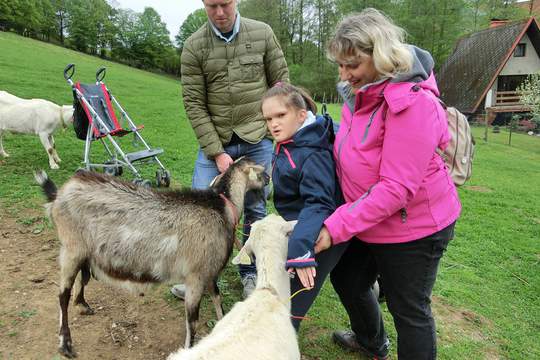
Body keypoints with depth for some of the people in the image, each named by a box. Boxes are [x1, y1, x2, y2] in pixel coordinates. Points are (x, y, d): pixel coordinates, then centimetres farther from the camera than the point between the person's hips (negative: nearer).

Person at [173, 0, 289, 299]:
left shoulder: (263, 33, 0)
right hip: (214, 140, 0)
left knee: (254, 209, 7)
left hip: (257, 139, 0)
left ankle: (250, 273, 27)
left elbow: (281, 81, 6)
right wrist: (217, 152, -12)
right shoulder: (194, 46, -3)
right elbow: (194, 104, -6)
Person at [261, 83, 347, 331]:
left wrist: (301, 250, -42)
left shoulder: (313, 155, -26)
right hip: (296, 228, 10)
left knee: (290, 305, -4)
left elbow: (318, 204, -34)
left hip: (316, 236, -10)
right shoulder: (289, 144, 2)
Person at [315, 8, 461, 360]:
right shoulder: (366, 94, 1)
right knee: (347, 279, 24)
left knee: (409, 310, 9)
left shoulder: (412, 103, -26)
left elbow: (396, 188, -29)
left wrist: (337, 226, -26)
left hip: (412, 228, -9)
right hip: (368, 222, 9)